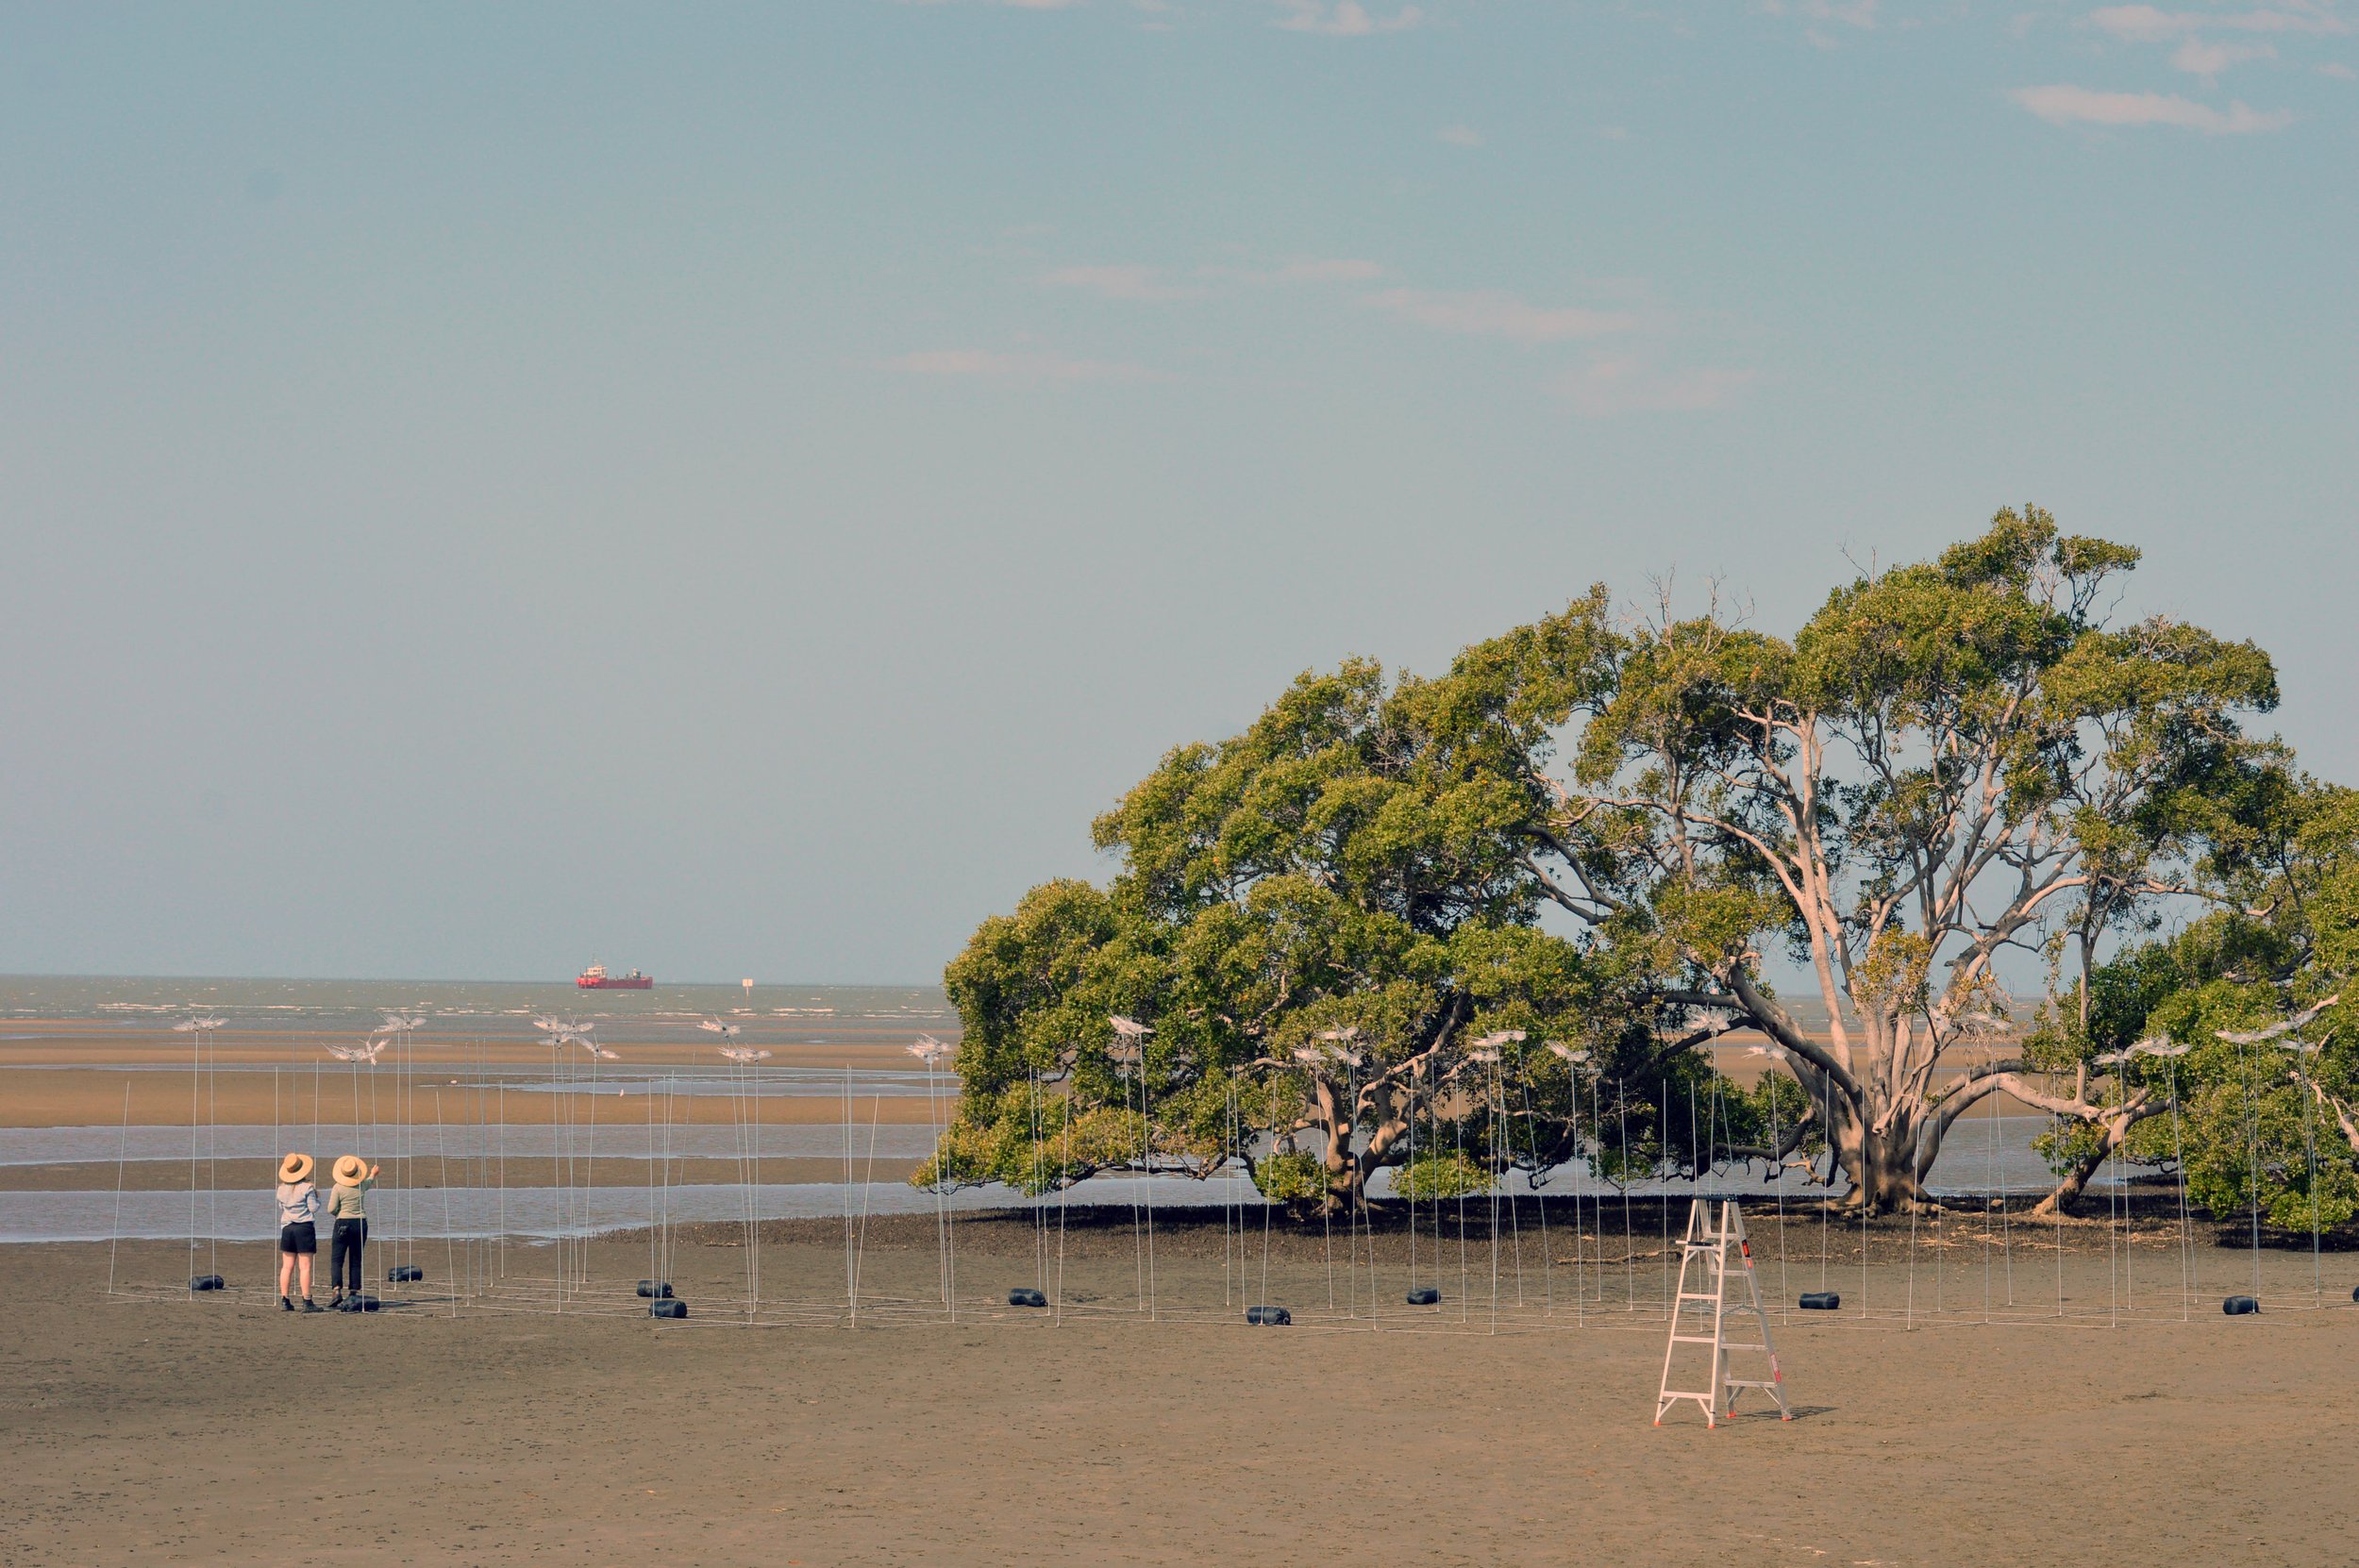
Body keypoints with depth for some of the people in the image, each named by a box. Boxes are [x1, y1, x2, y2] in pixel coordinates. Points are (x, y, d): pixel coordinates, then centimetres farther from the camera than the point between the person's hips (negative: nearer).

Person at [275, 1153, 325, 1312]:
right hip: (304, 1227, -5)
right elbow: (313, 1208, -8)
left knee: (287, 1266, 8)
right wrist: (318, 1198, 9)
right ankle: (307, 1302, -6)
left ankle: (284, 1300, 6)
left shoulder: (282, 1189, 5)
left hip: (287, 1228, 5)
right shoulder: (307, 1188, -10)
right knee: (305, 1266, -4)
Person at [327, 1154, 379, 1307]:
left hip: (343, 1225, -4)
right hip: (360, 1224, 4)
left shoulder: (338, 1188, -10)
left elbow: (331, 1209, -9)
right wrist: (373, 1173, 50)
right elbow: (370, 1180, 27)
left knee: (336, 1260, -3)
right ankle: (353, 1293, 8)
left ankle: (337, 1290, -20)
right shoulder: (362, 1185, 2)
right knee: (355, 1261, 10)